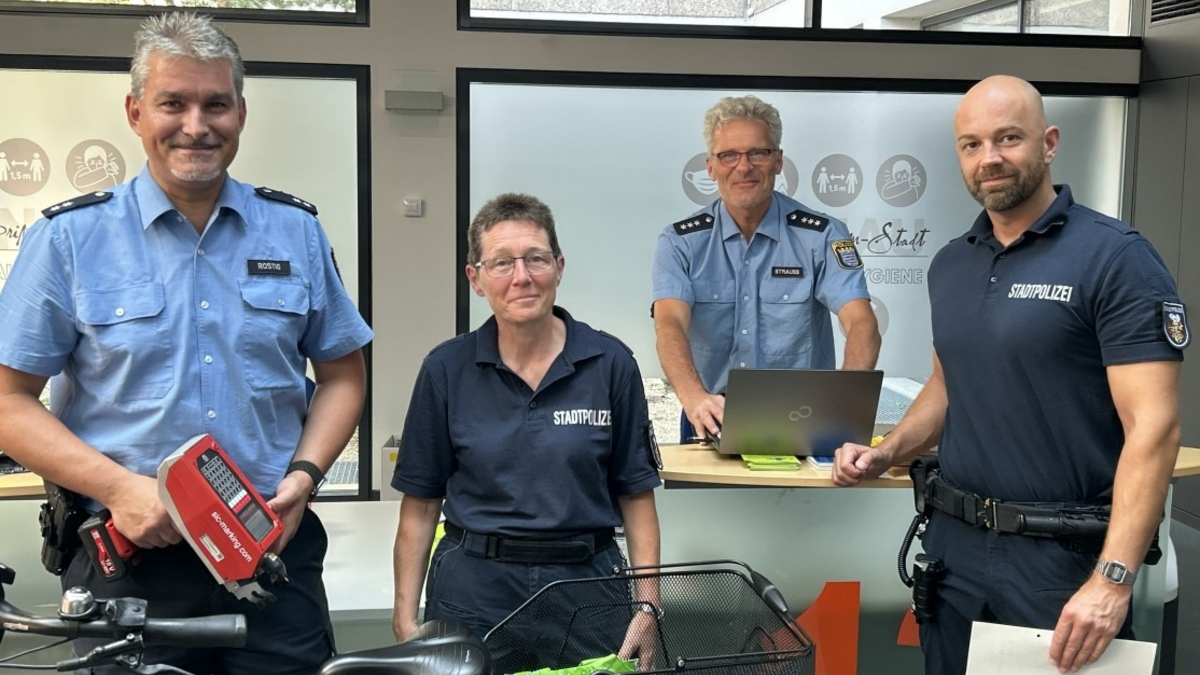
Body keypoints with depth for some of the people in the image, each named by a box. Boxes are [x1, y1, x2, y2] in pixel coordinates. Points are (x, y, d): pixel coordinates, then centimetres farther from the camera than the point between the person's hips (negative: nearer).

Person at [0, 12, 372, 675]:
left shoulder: (295, 230, 5)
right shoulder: (69, 237, -2)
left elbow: (341, 375, 10)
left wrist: (304, 474, -6)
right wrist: (118, 487, -15)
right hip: (129, 557, -1)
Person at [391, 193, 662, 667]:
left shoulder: (610, 364, -4)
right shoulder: (447, 369, -2)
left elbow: (636, 497, -1)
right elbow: (420, 505, 1)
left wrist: (647, 606, -7)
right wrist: (406, 619, -2)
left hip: (585, 582, 0)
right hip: (473, 590, 0)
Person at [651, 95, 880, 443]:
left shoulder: (823, 235, 0)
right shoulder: (680, 242, 1)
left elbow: (862, 323, -12)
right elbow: (670, 324, -15)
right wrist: (693, 397, -36)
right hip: (713, 423, 1)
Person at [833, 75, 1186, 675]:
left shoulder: (1116, 258, -12)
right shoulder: (949, 265, 8)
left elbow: (1152, 425, -18)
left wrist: (1113, 579, -25)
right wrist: (885, 454, 4)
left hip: (1064, 555, -6)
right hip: (955, 543, 6)